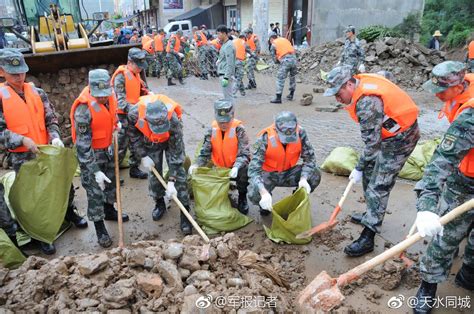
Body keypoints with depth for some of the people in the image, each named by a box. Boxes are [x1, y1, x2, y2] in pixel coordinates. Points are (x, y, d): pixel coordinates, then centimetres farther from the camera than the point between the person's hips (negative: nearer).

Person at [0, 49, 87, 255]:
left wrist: (55, 138, -14)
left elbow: (51, 119, 4)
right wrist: (22, 140, -22)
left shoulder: (37, 93, 3)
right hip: (22, 157, -3)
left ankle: (69, 212, 42)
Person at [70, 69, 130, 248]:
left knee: (111, 181, 23)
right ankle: (100, 228, 19)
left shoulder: (109, 96, -9)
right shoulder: (84, 109, -30)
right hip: (90, 154, -7)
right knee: (95, 191, 2)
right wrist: (95, 171, -27)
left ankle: (109, 211, 46)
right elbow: (83, 144, -27)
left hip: (107, 149, 7)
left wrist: (115, 122, -1)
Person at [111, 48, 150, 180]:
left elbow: (141, 91, 19)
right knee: (122, 144, -3)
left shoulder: (136, 74, 10)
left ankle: (134, 169, 27)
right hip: (123, 115, -8)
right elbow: (120, 99, -22)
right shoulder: (121, 76, -15)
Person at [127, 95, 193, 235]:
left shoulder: (173, 120, -42)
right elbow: (133, 135, -13)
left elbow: (175, 152, -33)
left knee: (179, 173, -10)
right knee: (153, 172, 3)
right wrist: (143, 156, -15)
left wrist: (171, 181, -32)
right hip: (150, 142, 3)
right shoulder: (134, 114, -37)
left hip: (172, 140, -2)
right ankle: (159, 203, 28)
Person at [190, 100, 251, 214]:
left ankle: (242, 197, -4)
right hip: (219, 169, 3)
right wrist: (196, 164, -28)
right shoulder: (212, 129, -6)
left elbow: (244, 154, -23)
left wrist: (236, 167, -43)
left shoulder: (238, 129, -16)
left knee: (244, 170, -35)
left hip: (236, 168, -3)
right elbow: (205, 152, -8)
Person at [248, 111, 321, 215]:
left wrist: (303, 178, -31)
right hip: (268, 174, -3)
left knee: (315, 175, -20)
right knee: (254, 194, -30)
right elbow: (254, 169, -31)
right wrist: (264, 192, -45)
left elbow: (309, 157, -13)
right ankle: (265, 203, 9)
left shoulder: (300, 133, -20)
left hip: (288, 172, 3)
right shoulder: (265, 138, -28)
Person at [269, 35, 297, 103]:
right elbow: (293, 50, 21)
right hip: (294, 58, 6)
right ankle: (291, 95, 28)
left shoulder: (273, 44, 10)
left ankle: (278, 98, -4)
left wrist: (279, 61, 25)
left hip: (285, 60, -6)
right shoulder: (285, 39, 25)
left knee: (280, 79, -1)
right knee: (293, 77, 19)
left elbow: (275, 59, 8)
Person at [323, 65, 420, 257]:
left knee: (378, 186, -10)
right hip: (387, 133, 10)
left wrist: (359, 168, -15)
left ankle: (367, 238, -3)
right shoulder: (360, 82, -4)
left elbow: (372, 143, -27)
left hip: (400, 138, -10)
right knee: (369, 173, 18)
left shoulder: (367, 102, -32)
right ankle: (372, 216, 36)